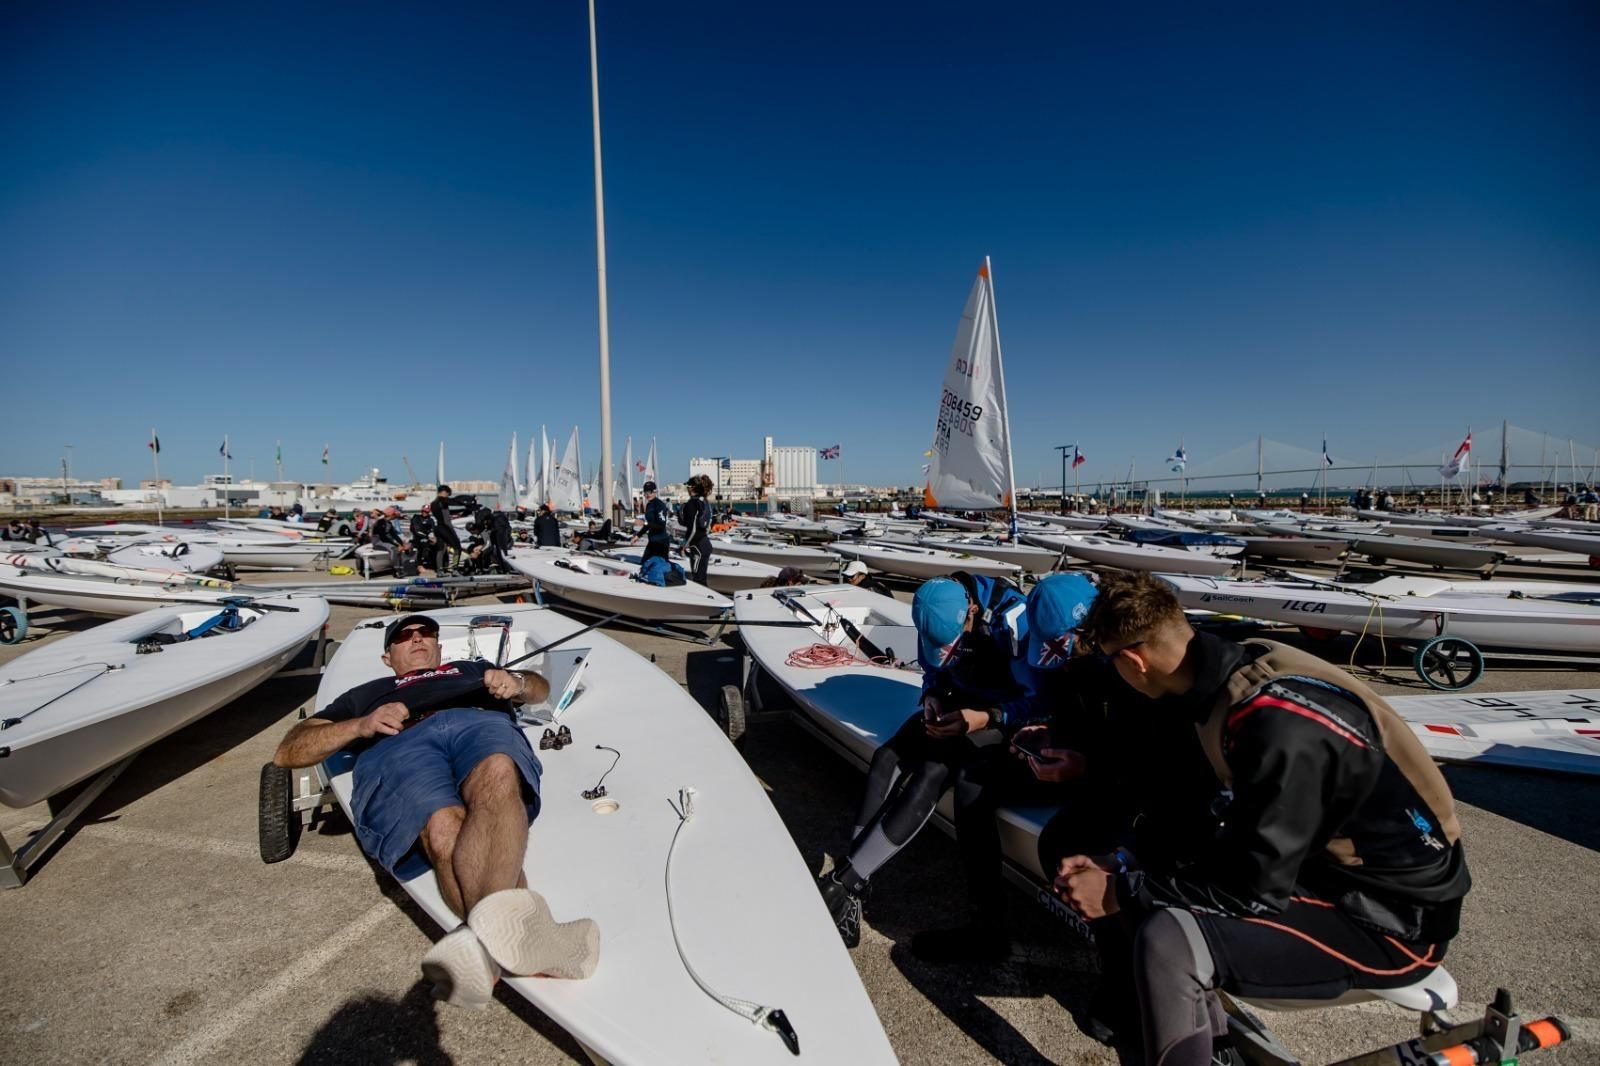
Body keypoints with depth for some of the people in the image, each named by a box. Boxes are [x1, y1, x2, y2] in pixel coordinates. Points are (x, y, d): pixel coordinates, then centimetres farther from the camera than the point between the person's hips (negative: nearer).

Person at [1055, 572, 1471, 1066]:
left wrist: (1120, 893, -15)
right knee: (1147, 881, 4)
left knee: (1167, 940, -28)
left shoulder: (1279, 726, -31)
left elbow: (1256, 890, -24)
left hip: (1393, 920, -8)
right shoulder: (1241, 665, -8)